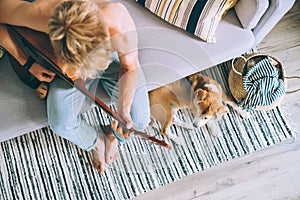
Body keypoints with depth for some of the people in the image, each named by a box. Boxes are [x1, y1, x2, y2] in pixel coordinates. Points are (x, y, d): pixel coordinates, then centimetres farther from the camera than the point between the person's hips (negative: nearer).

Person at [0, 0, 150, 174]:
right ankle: (98, 142, 17)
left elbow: (129, 67, -18)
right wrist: (26, 62, -22)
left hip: (114, 58, 0)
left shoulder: (121, 28, -40)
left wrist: (123, 111, -24)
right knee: (61, 125, -17)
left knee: (140, 121, -12)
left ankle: (115, 132, 25)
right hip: (69, 61, 1)